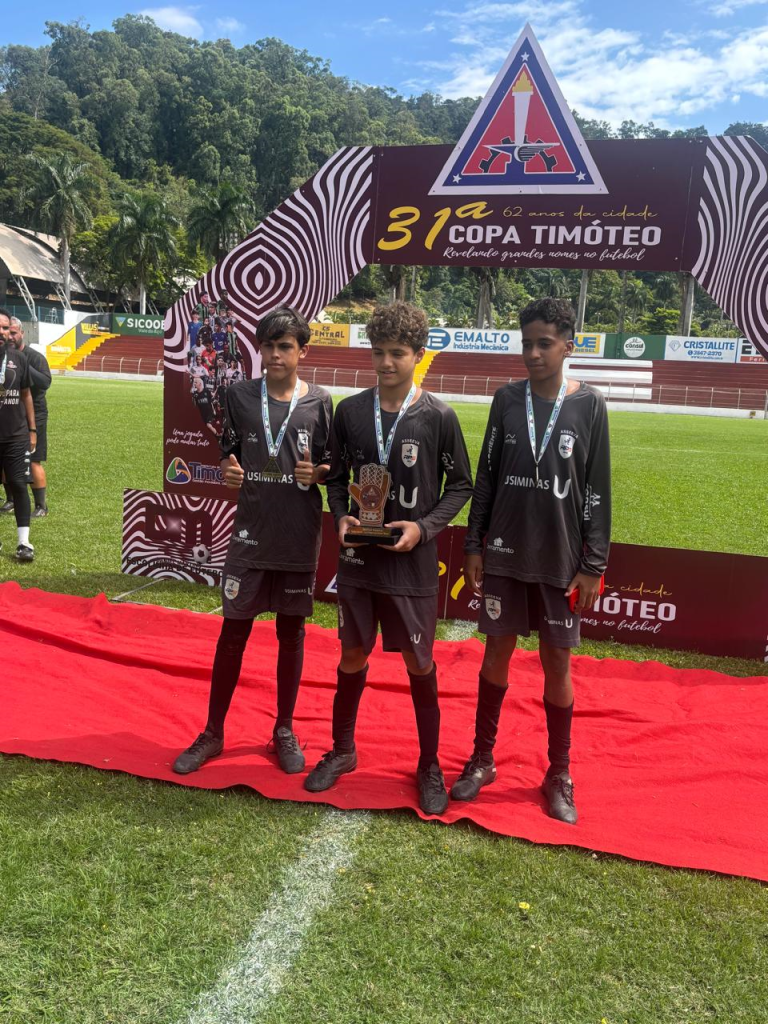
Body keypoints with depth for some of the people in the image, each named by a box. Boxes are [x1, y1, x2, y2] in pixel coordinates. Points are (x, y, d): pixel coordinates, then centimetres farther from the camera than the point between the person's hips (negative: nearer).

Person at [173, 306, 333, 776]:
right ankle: (213, 733, 21)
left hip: (300, 537, 0)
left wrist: (317, 474, -16)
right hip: (251, 532, 1)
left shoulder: (319, 402, 0)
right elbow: (229, 452, 11)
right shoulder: (241, 395, 2)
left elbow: (333, 466, 6)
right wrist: (229, 470, -10)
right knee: (233, 631, 5)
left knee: (291, 632, 11)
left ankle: (285, 730, 28)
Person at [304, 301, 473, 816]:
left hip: (412, 561, -2)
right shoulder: (350, 411, 1)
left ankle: (430, 766, 26)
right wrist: (341, 516, -7)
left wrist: (424, 527, -13)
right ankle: (342, 751, 35)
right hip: (358, 558, 3)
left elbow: (460, 486, 0)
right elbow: (337, 477, 11)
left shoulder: (439, 417, -7)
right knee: (353, 656, 14)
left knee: (420, 663, 7)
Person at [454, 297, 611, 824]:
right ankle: (482, 758, 26)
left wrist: (593, 564, -4)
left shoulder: (589, 405, -3)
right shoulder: (507, 399, 3)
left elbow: (597, 491, -2)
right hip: (505, 554, 2)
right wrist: (474, 545, 4)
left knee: (557, 662, 6)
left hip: (561, 560, -2)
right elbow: (486, 477, 7)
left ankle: (559, 775, 23)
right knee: (498, 651, 10)